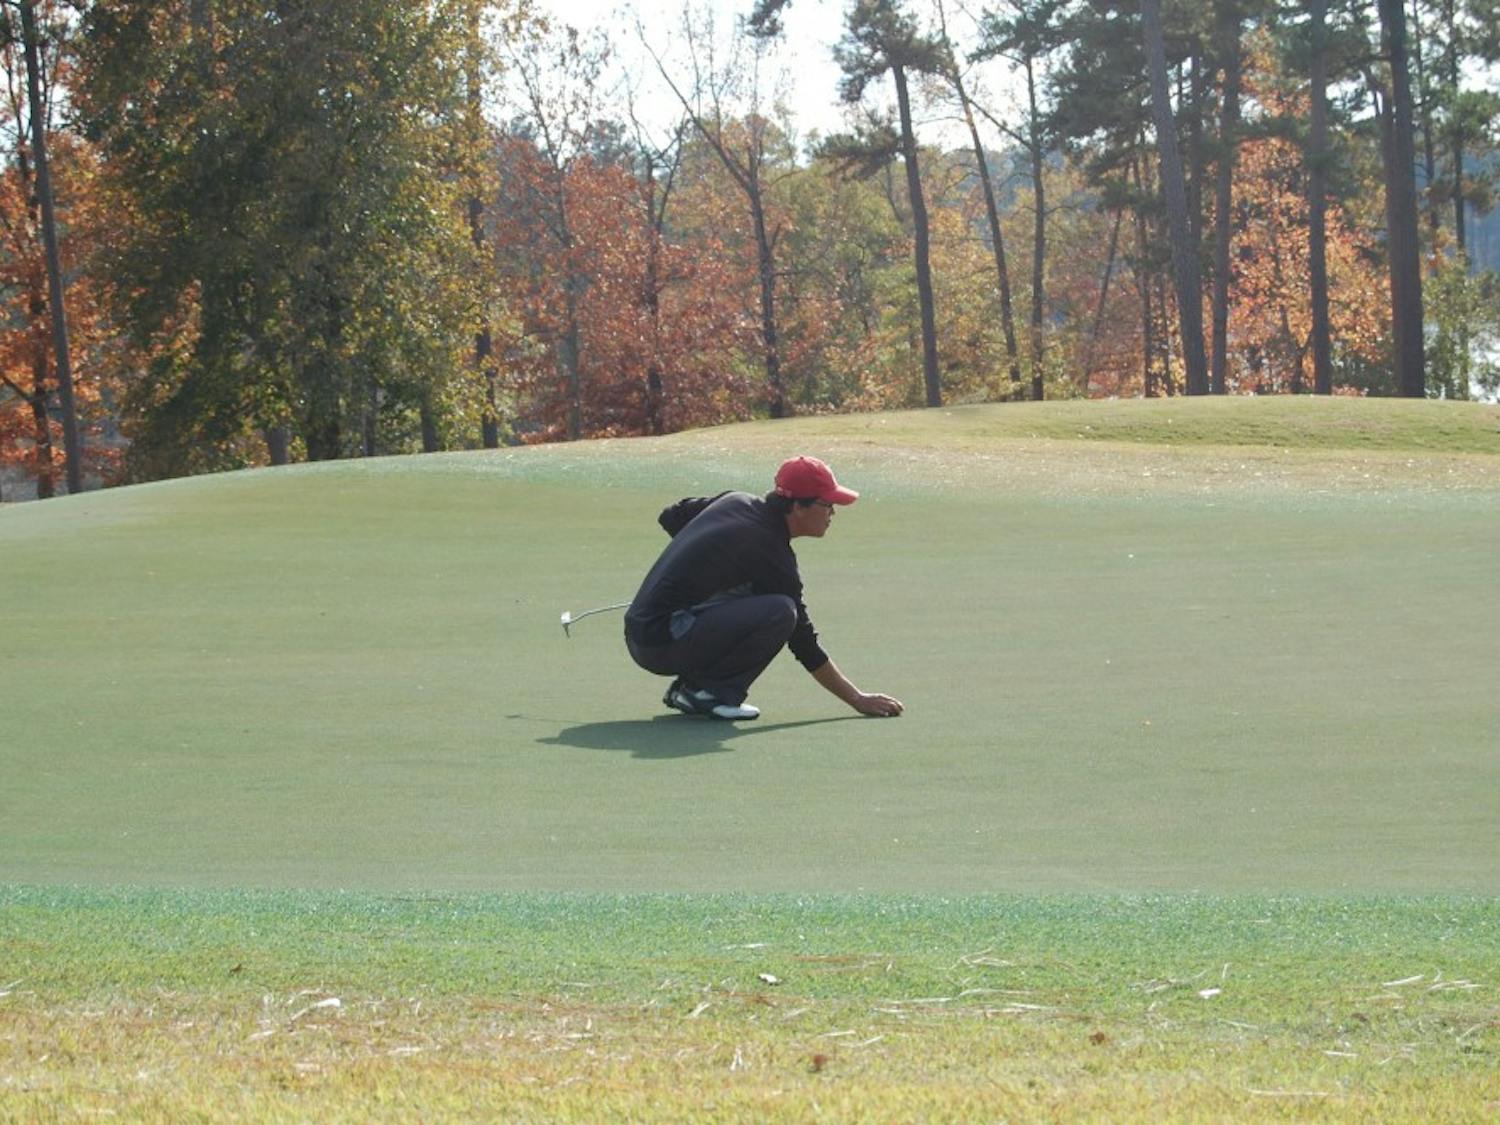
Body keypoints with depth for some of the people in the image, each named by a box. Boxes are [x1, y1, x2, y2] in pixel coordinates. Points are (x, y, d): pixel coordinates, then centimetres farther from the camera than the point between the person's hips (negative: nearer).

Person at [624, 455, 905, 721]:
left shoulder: (735, 502, 9)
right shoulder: (769, 552, -13)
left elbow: (669, 517, 25)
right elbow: (804, 644, -7)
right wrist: (857, 699, -1)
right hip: (663, 644, -9)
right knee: (780, 611, -19)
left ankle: (690, 686, 13)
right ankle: (709, 692, -8)